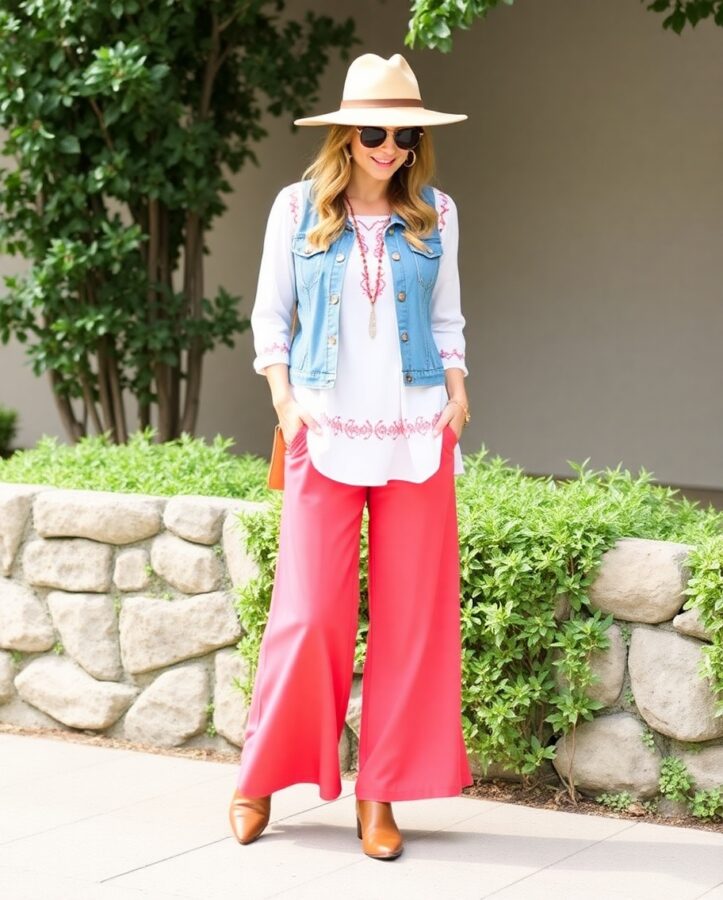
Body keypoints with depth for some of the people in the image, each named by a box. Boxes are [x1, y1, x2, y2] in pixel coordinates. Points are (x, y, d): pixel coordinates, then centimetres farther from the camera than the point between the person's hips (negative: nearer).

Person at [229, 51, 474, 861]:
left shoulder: (435, 215, 8)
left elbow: (446, 320, 14)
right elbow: (270, 316, 7)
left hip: (415, 435, 2)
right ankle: (263, 776, 13)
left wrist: (457, 394, 0)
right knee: (312, 612, -5)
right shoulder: (298, 207, 3)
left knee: (411, 615, 1)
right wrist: (284, 402, -5)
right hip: (325, 431, -2)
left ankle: (379, 794, 10)